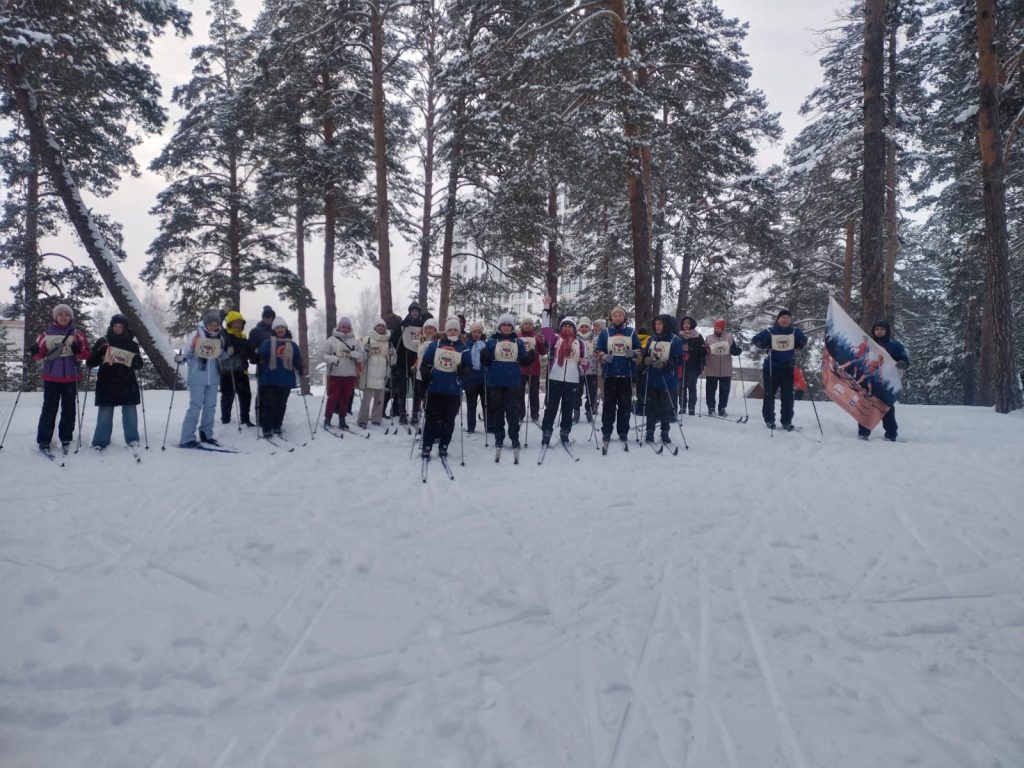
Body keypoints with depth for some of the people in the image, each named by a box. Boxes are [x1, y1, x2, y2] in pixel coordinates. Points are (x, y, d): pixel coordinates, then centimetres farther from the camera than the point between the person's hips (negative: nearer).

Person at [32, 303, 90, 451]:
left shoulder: (77, 333, 4)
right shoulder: (47, 333, 6)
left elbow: (86, 355, -2)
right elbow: (39, 354, 7)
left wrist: (78, 350, -21)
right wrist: (35, 351, -14)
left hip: (71, 377, 0)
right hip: (51, 377, 0)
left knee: (69, 408, 7)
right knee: (49, 409, -1)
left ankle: (66, 439, 17)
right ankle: (43, 440, 2)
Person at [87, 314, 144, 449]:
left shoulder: (131, 344, 9)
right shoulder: (103, 342, 6)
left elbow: (139, 365, 11)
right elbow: (91, 363, 3)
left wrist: (134, 361, -12)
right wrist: (100, 355, -17)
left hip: (127, 384, 1)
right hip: (107, 385, -1)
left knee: (130, 412, 3)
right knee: (105, 414, -1)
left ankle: (132, 439, 12)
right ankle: (100, 441, 5)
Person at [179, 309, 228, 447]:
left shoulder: (219, 337, 7)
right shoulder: (197, 335, -8)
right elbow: (187, 352, -6)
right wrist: (180, 358, -26)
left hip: (213, 378, 5)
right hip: (197, 378, -5)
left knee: (210, 406, 12)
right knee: (195, 406, -7)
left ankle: (206, 434, 25)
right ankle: (187, 439, -3)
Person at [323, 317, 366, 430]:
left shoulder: (355, 341, 8)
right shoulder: (331, 340, 2)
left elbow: (363, 355, 5)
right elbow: (324, 354, 0)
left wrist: (354, 354, -15)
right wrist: (331, 359, -20)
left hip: (350, 375, 3)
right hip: (335, 374, -2)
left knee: (345, 398, 7)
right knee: (333, 397, -2)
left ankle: (342, 420, 17)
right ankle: (327, 419, 7)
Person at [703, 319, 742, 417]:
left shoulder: (729, 338, 5)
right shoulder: (709, 338, 4)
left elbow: (735, 351, 6)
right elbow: (703, 352, 2)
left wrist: (738, 349, -17)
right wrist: (705, 349, -20)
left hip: (726, 371, 1)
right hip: (711, 370, -1)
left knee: (724, 390, 6)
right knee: (710, 390, 3)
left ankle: (722, 409, 16)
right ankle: (711, 408, 11)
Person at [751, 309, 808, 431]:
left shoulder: (795, 332, 1)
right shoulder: (769, 332, -6)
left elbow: (803, 341, 17)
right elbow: (755, 340, 1)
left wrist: (799, 345, -4)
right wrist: (765, 345, -15)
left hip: (788, 368, 2)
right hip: (771, 368, -2)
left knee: (788, 396, 1)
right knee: (769, 394, 4)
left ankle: (787, 421, 8)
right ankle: (769, 420, 15)